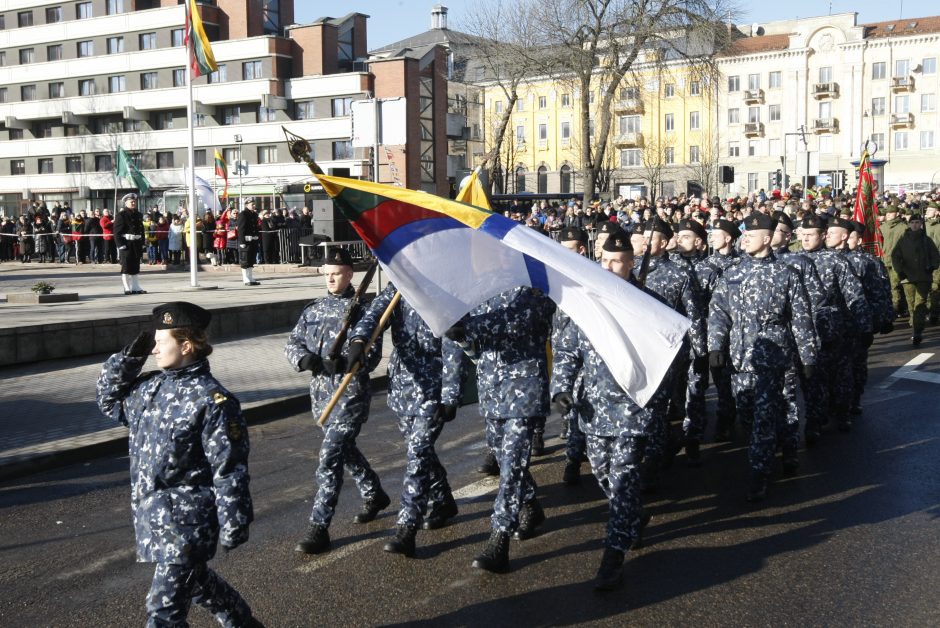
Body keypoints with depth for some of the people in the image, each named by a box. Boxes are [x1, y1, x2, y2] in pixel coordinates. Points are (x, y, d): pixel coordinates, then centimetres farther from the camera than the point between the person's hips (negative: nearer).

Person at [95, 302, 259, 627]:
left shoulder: (211, 400, -20)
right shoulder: (150, 387, 4)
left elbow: (229, 471, -19)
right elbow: (110, 400, 20)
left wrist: (233, 527, -17)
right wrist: (127, 358, 4)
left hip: (187, 523, -9)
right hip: (156, 516, 9)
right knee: (194, 578, 26)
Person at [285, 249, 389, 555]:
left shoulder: (362, 309, -6)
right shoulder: (313, 309, 11)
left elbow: (372, 353, -12)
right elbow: (293, 343, 9)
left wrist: (345, 363, -32)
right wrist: (306, 359, -14)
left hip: (351, 392, -6)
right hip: (321, 391, 7)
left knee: (330, 456, -11)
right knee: (344, 449, 21)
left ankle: (319, 528, -6)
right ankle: (374, 495, 43)